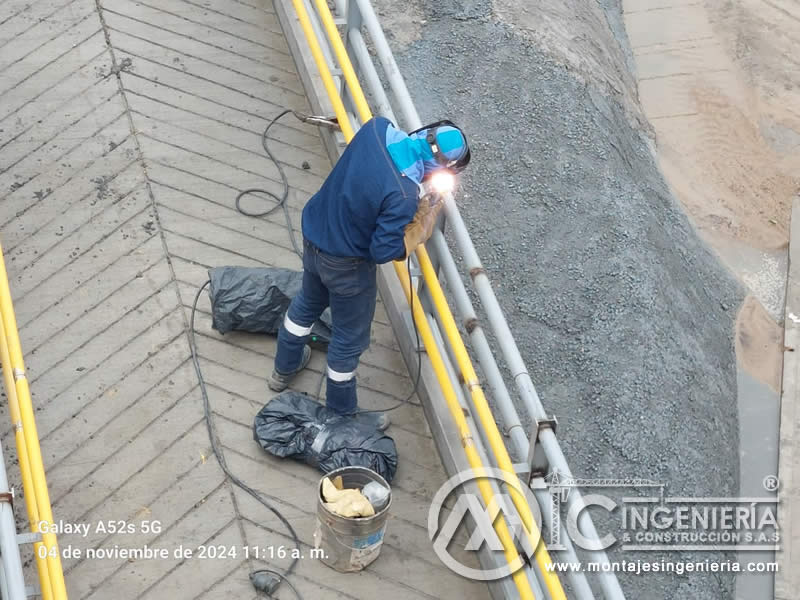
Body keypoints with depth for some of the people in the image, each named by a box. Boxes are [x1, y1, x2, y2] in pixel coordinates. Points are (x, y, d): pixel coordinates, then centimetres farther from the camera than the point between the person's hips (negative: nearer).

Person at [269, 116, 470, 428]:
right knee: (350, 338, 17)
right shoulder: (403, 195, -36)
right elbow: (384, 250, -25)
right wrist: (423, 220, -13)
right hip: (345, 262, -7)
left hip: (314, 232, 7)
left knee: (308, 302, 33)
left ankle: (284, 369, 57)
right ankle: (341, 414, 39)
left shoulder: (377, 128, -16)